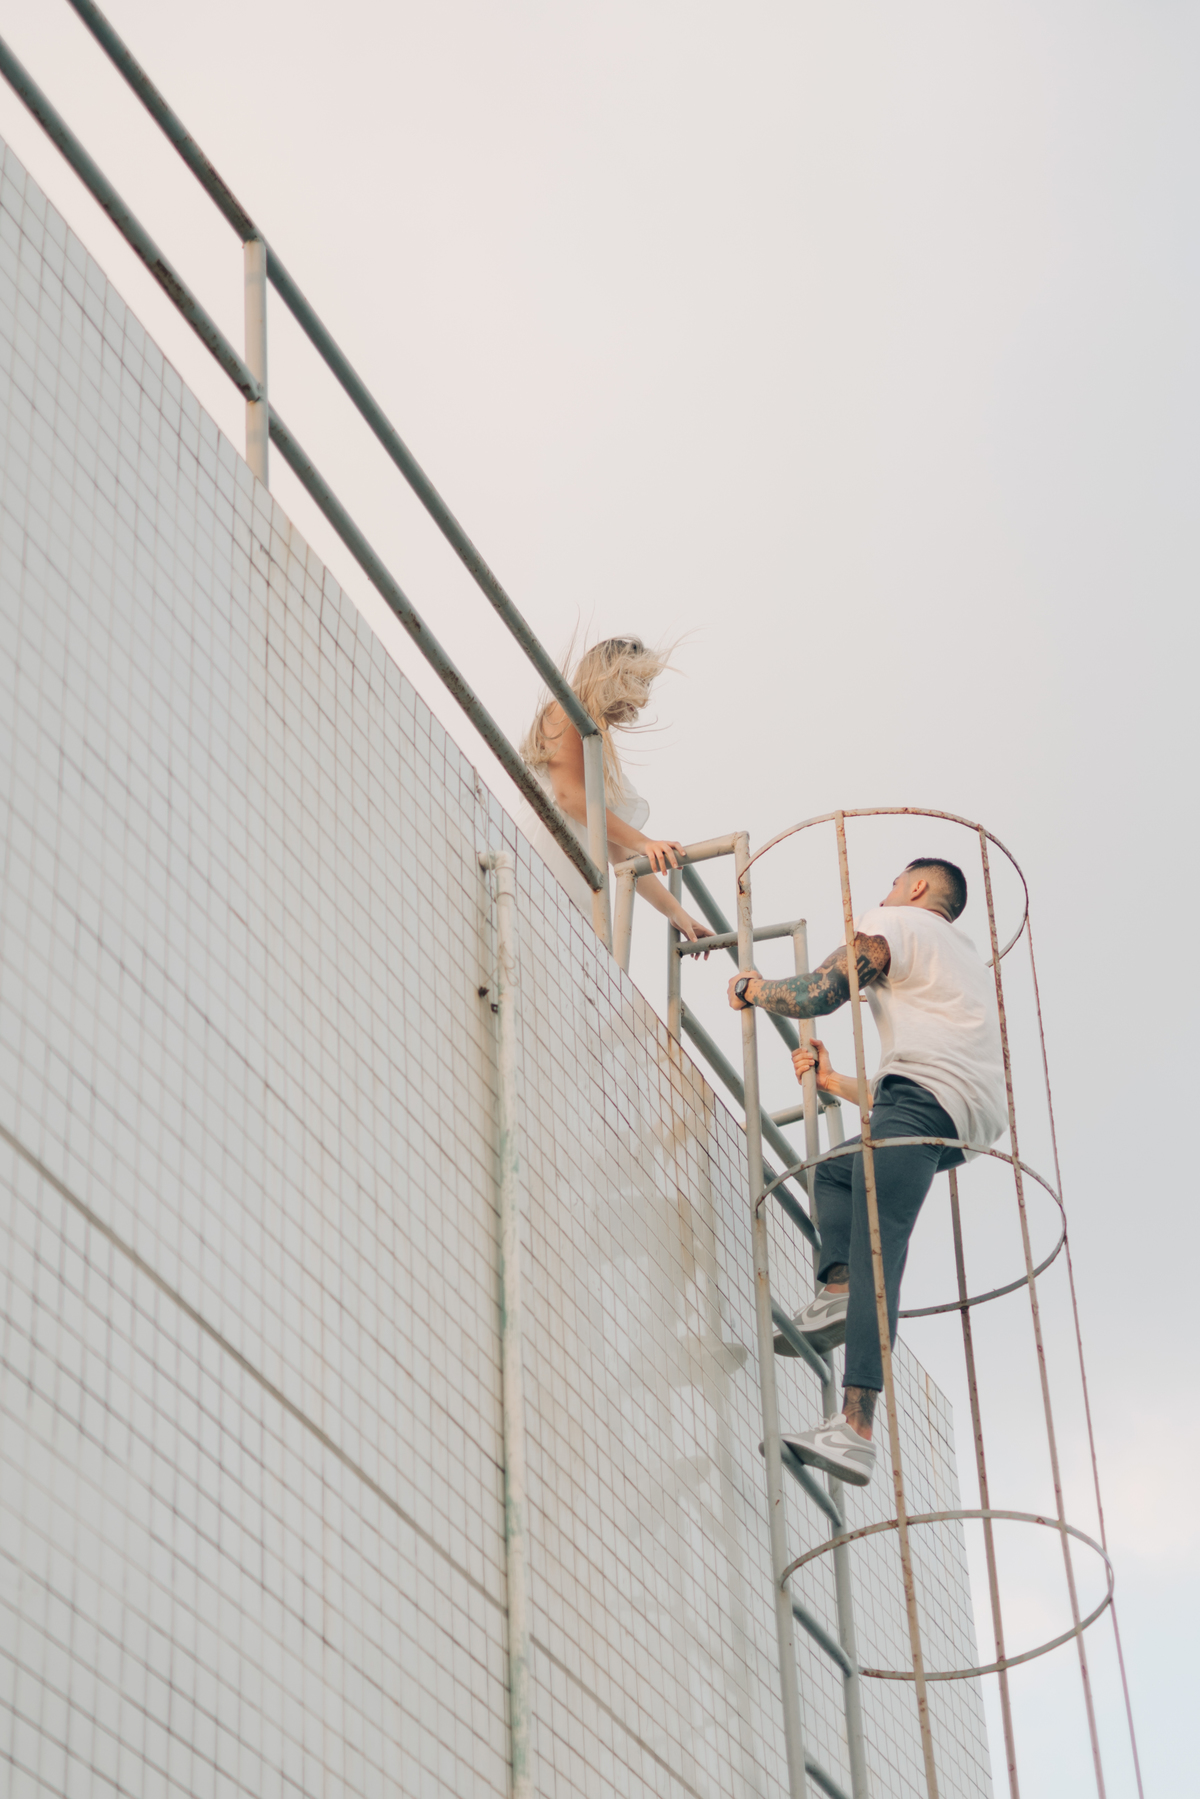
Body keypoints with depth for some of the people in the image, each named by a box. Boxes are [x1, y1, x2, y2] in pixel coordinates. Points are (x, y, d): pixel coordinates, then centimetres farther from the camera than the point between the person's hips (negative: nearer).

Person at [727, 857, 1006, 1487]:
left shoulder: (895, 924, 12)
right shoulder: (967, 957, 38)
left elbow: (815, 995, 0)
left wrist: (752, 989, 18)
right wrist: (833, 1083, 46)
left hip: (924, 1094, -9)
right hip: (973, 1121, 9)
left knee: (876, 1255, -20)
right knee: (835, 1168, 28)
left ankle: (856, 1432, -34)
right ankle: (837, 1289, 0)